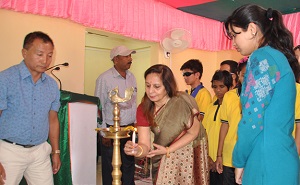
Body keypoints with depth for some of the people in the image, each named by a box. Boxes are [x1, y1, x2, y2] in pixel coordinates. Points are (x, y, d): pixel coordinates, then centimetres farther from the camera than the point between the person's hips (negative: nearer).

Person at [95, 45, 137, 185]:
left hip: (130, 128, 6)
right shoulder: (104, 78, -12)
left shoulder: (131, 77, 7)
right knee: (110, 168, 7)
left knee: (129, 164, 17)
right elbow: (99, 107, -10)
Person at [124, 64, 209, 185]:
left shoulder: (182, 103, -29)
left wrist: (168, 150, -20)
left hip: (189, 156, -2)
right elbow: (145, 145, -20)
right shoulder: (143, 109, -19)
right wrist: (138, 150, -43)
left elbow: (193, 132, -15)